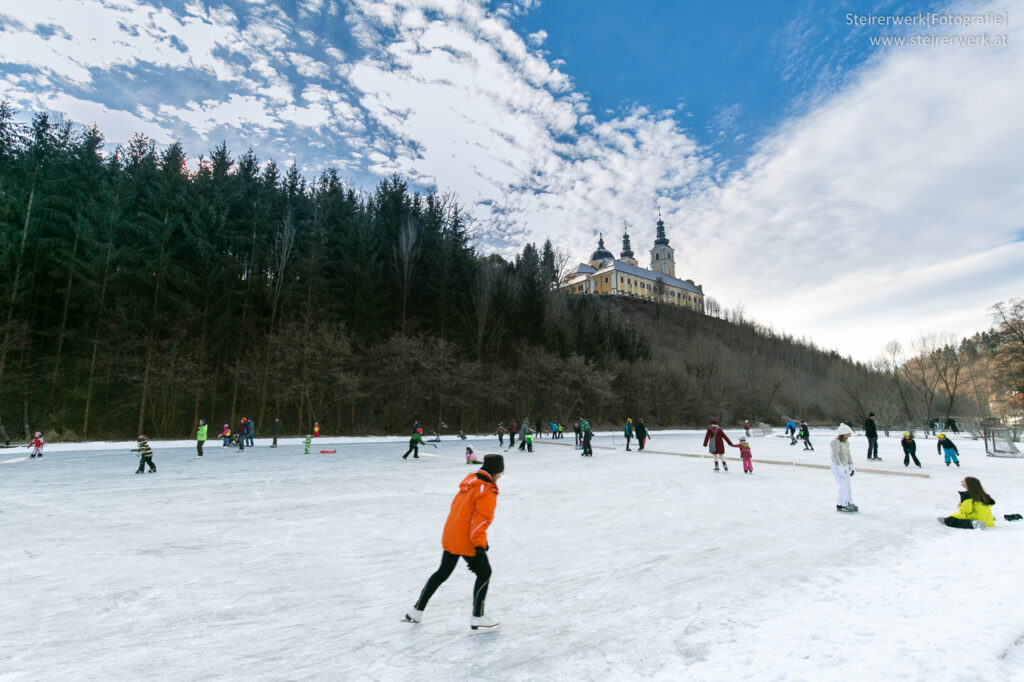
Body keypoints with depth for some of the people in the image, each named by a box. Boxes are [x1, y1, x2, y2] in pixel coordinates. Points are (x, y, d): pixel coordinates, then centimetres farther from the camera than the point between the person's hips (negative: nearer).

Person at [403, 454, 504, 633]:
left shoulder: (470, 480, 6)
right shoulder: (487, 491, -18)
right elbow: (480, 520, -25)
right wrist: (479, 547, -25)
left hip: (450, 536, 8)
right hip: (467, 542, -8)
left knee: (442, 572, 23)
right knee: (484, 574, 9)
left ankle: (416, 611, 32)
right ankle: (477, 620, 15)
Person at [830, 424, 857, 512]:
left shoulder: (846, 442, 7)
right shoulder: (836, 442, -19)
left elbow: (848, 454, 15)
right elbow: (835, 455, -23)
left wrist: (851, 466, 14)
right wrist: (841, 467, -25)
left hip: (845, 466, 9)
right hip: (837, 466, -9)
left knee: (847, 485, 14)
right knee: (843, 485, -9)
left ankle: (849, 503, 25)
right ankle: (841, 505, -1)